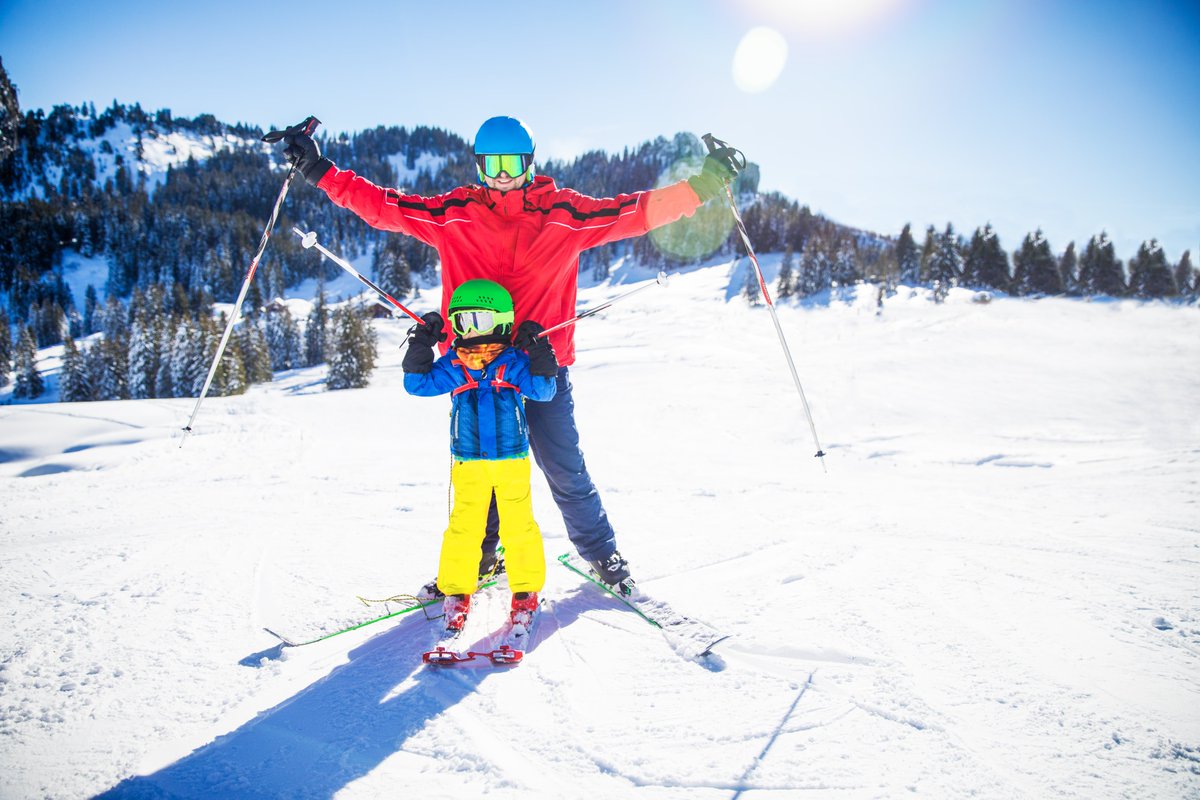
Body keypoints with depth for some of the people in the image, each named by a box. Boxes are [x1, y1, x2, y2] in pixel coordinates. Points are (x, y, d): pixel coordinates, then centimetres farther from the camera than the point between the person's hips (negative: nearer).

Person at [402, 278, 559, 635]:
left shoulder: (512, 363, -2)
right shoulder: (453, 367, 2)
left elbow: (543, 390, -6)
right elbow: (418, 384, 2)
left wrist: (540, 353, -16)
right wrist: (421, 344, -6)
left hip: (512, 461, -1)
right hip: (468, 463, 1)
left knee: (518, 527, 5)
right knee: (464, 526, 3)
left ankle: (526, 592, 20)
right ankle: (456, 592, 19)